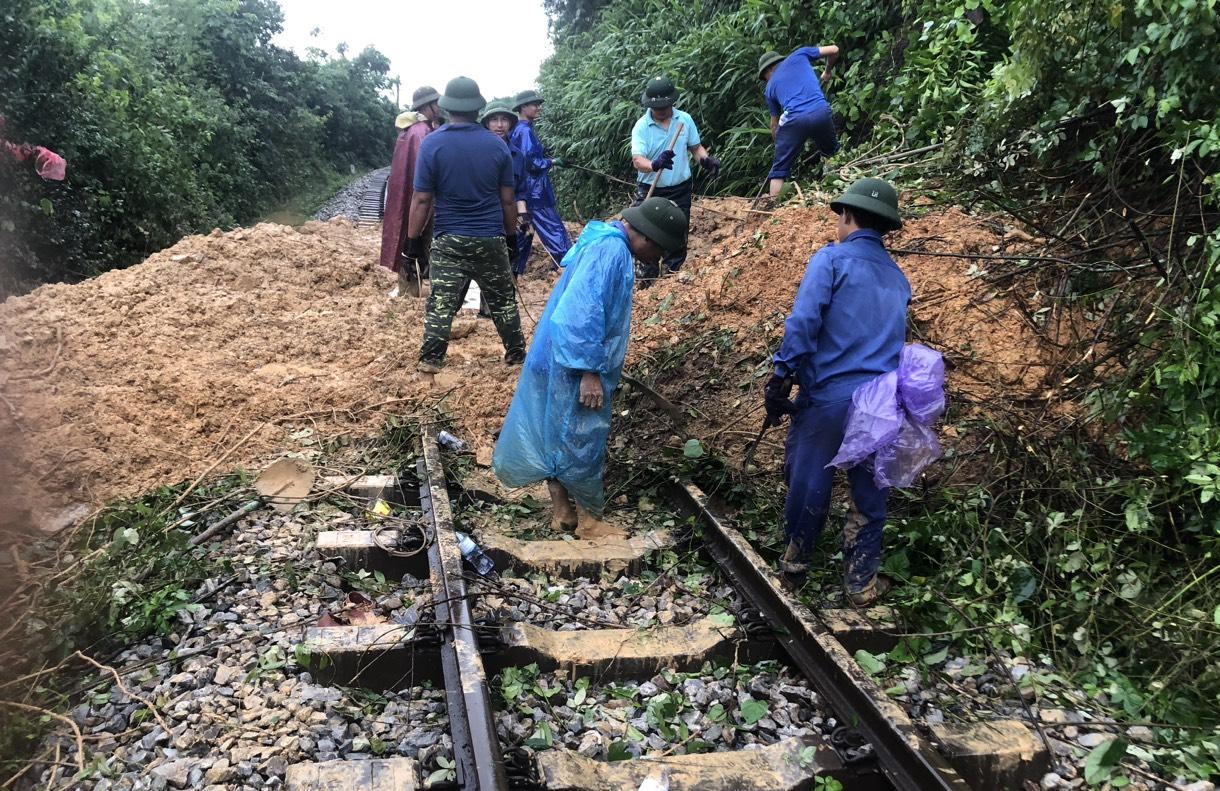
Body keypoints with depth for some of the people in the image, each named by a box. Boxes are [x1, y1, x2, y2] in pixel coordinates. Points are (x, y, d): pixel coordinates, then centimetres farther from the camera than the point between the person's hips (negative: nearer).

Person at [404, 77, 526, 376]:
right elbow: (507, 199, 4)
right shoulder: (497, 145, -1)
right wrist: (512, 234, 15)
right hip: (491, 240, 2)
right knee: (503, 301, 14)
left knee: (441, 304, 1)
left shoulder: (432, 144, -7)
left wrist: (413, 239, 0)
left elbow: (421, 199, -7)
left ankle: (430, 362, 0)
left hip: (449, 241, -1)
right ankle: (517, 354, 24)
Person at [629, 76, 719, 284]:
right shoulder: (641, 126, -11)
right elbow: (637, 160, -22)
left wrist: (706, 159, -15)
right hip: (650, 190, -2)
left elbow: (695, 147, 8)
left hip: (680, 190, 3)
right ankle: (648, 280, 9)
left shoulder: (685, 119, -2)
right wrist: (654, 165, -44)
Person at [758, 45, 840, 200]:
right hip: (821, 112, 1)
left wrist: (779, 145, 41)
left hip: (794, 119, -1)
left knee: (779, 171, 8)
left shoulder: (770, 87, 23)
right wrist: (827, 71, 39)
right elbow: (834, 50, 21)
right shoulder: (799, 55, 23)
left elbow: (774, 124, 27)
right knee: (832, 153, 27)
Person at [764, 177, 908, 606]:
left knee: (808, 479, 14)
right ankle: (862, 581, 20)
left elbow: (802, 324, -15)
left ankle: (797, 555, 31)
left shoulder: (831, 259, -4)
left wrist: (782, 378, -11)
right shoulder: (898, 277, 15)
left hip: (828, 395, -4)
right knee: (870, 492, 13)